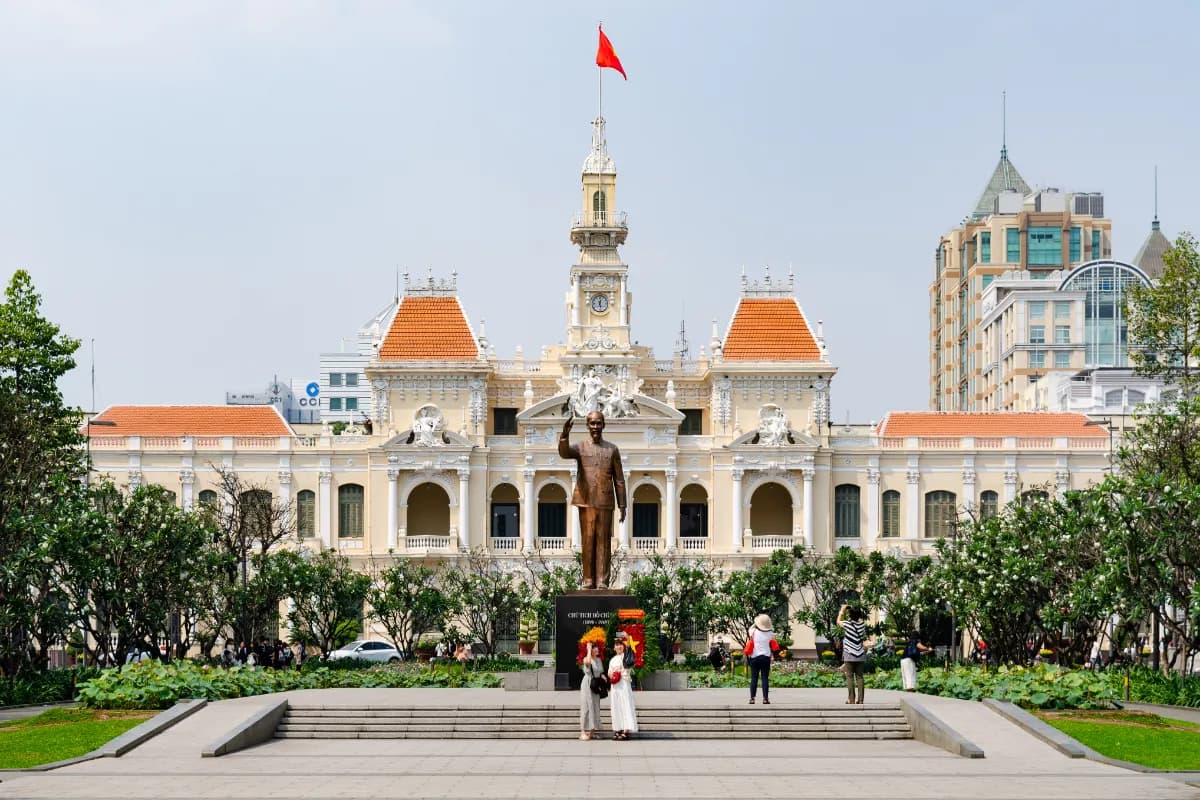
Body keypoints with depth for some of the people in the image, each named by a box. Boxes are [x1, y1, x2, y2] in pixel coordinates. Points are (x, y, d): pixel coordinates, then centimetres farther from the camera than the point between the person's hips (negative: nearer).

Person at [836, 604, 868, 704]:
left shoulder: (847, 624, -6)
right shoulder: (862, 625, 2)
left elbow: (838, 622, 14)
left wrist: (842, 611, 21)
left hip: (849, 656, -4)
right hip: (860, 656, 4)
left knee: (850, 677, -1)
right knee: (859, 677, 6)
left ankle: (851, 700, -5)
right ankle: (860, 700, 2)